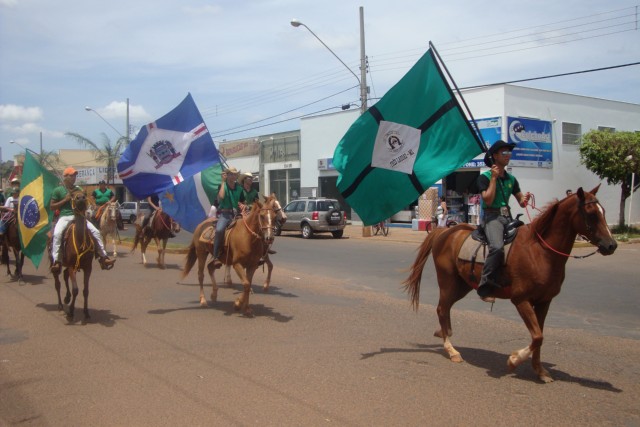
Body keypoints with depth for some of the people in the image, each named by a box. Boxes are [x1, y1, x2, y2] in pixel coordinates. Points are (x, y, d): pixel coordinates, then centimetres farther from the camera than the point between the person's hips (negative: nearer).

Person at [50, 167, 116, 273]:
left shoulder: (78, 189, 15)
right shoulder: (58, 190, 4)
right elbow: (52, 207, 2)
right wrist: (65, 199, -7)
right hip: (64, 217, -4)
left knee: (95, 231, -11)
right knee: (57, 234, -33)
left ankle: (103, 257, -5)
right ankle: (56, 261, -30)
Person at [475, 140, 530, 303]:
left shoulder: (511, 179, 17)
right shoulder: (484, 177, 0)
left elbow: (521, 201, 17)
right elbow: (488, 200, -14)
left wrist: (525, 200, -7)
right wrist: (494, 178, -9)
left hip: (508, 216, 7)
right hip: (492, 216, -7)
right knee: (497, 247, -32)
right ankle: (486, 287, -27)